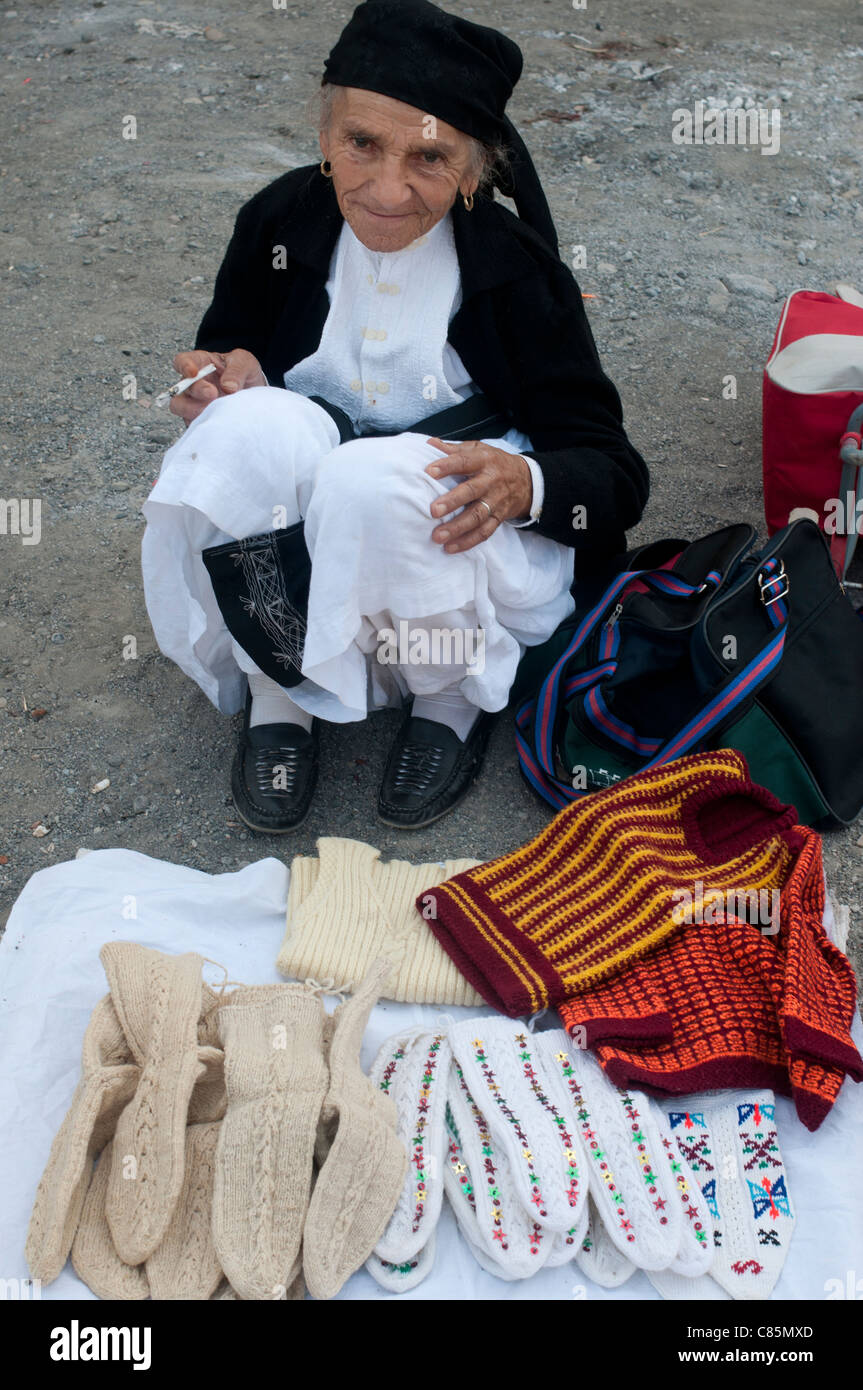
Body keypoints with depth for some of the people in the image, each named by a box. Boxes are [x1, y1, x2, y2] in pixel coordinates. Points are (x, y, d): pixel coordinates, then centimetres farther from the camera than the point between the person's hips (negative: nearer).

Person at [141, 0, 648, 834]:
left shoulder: (517, 270, -14)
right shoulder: (279, 224, -6)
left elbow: (617, 478, -12)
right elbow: (226, 355, 11)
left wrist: (523, 483, -36)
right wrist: (233, 382, -16)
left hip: (458, 539, -2)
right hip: (295, 545, 3)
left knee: (375, 480, -36)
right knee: (251, 426, -30)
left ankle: (454, 695, -6)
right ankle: (277, 688, -10)